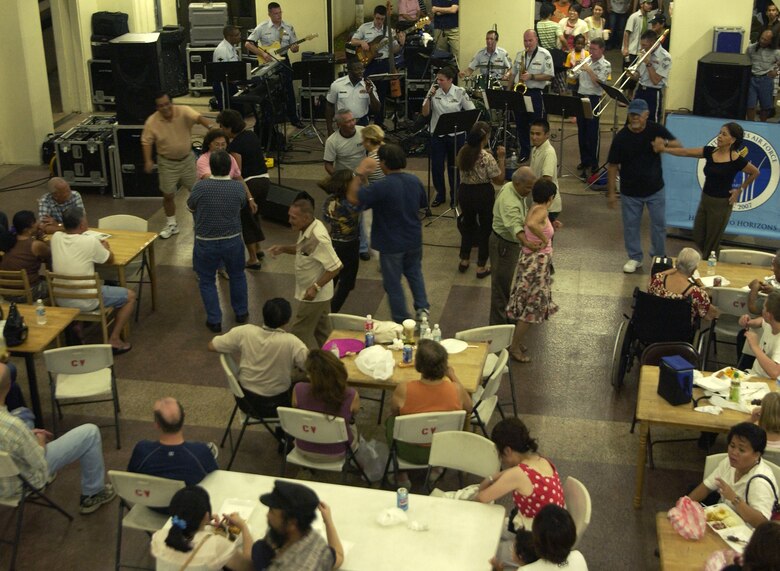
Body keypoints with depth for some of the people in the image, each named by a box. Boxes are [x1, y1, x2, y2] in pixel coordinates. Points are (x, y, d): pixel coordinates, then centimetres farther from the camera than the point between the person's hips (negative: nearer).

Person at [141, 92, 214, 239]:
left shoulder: (183, 111, -19)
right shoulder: (152, 121, -15)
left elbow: (198, 117, -37)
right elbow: (146, 141, -8)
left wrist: (210, 126, -57)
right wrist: (148, 160, -22)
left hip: (187, 159, 0)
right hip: (167, 162, 0)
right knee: (168, 195, 8)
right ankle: (171, 225, 27)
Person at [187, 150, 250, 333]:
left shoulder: (201, 186, -18)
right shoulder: (239, 187, -12)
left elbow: (190, 207, 0)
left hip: (206, 243, -2)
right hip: (232, 241, 2)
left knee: (207, 281, 15)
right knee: (237, 276, 24)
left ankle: (214, 321, 19)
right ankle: (241, 313, 38)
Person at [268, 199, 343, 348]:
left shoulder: (318, 238, -31)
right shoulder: (308, 228, -2)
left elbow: (336, 266, -28)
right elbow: (302, 249, 17)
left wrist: (316, 287, -28)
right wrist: (283, 249, 0)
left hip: (314, 296, -9)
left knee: (300, 333, 0)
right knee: (321, 331, 22)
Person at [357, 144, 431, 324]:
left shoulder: (381, 187, -26)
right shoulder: (414, 181, -4)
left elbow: (354, 199, -28)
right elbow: (423, 203, 11)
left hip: (391, 244, -6)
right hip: (414, 239, 6)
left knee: (393, 283, 11)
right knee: (414, 272, 29)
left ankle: (401, 321, 20)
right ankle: (422, 307, 22)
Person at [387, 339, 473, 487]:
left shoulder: (403, 390, -29)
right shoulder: (456, 390, -24)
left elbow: (394, 413, -7)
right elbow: (469, 408, 0)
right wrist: (454, 376, 3)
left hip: (410, 453, -2)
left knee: (390, 420, 29)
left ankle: (401, 475, 35)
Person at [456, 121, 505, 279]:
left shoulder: (463, 152, -5)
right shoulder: (487, 157, -23)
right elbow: (499, 180, -14)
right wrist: (501, 158, -11)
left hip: (465, 193, 5)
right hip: (483, 195, -5)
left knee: (467, 224, 25)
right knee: (485, 229, 12)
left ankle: (464, 261, 34)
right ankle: (481, 267, 18)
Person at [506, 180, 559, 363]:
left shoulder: (535, 209, 5)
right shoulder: (541, 211, -22)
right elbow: (531, 224, -43)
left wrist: (551, 226, 18)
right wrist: (545, 240, -30)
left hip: (534, 260, 9)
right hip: (537, 262, -9)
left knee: (527, 306, 19)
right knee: (531, 308, 1)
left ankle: (517, 342, 31)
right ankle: (515, 348, 11)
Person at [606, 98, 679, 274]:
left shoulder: (656, 130, -9)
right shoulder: (621, 137, -12)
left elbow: (679, 146, -6)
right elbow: (613, 166, -8)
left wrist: (666, 142, -30)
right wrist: (611, 193, -9)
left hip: (655, 189, 1)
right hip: (630, 192, -1)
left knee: (659, 224, 8)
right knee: (631, 225, 9)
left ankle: (658, 257, 27)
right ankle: (634, 258, 27)